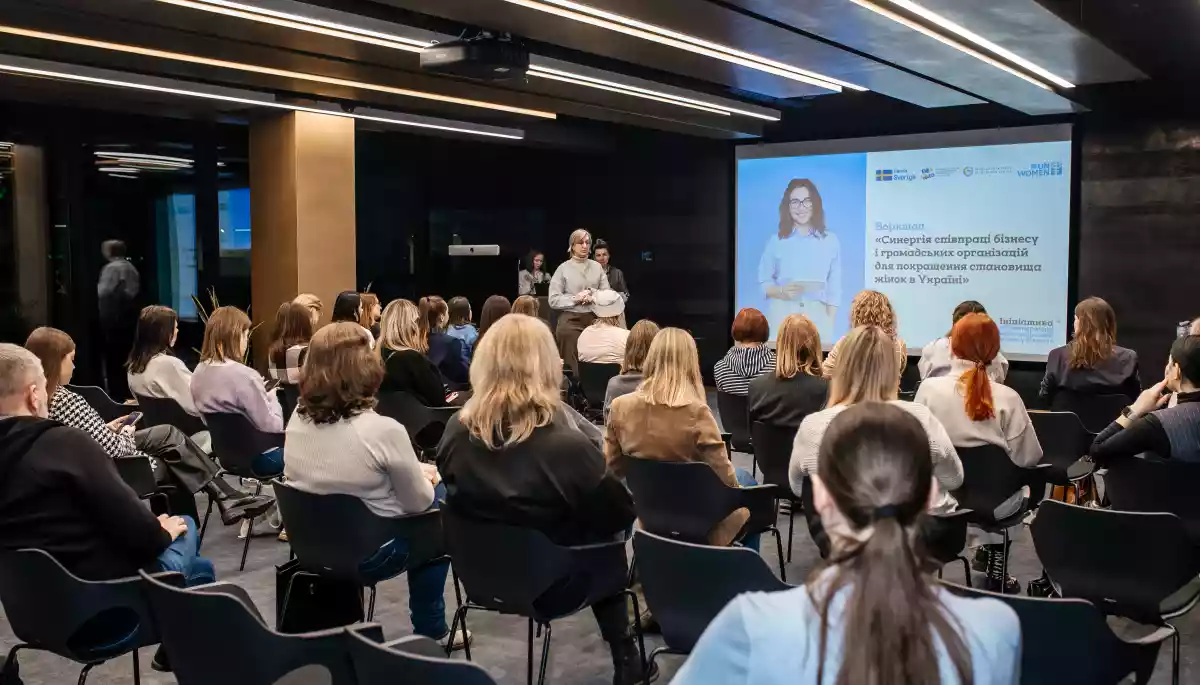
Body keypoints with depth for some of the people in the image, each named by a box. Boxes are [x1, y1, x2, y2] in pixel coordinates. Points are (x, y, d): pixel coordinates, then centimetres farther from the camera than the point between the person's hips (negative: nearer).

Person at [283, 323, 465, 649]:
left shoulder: (296, 422, -7)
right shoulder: (383, 430, -26)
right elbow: (418, 503, -13)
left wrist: (414, 473, 16)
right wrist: (427, 476, 10)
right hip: (367, 555, -6)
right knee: (438, 499, 19)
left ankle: (428, 627, 33)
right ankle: (430, 630, 28)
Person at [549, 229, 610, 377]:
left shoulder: (597, 267, 9)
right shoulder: (563, 268, -1)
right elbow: (553, 300, -6)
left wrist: (593, 297, -12)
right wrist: (575, 299, -16)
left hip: (594, 318, 3)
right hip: (569, 320, -3)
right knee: (572, 364, -9)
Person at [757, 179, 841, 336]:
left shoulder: (830, 241, 6)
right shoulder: (777, 241, 4)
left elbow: (834, 288, 6)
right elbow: (763, 282, 5)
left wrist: (829, 324, -1)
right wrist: (782, 292, -14)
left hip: (817, 317, 1)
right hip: (782, 316, 0)